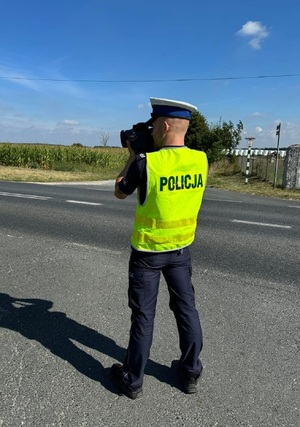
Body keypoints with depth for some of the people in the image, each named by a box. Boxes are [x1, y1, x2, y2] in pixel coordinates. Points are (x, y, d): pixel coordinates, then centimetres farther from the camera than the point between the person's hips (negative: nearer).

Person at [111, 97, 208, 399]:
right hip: (181, 248, 4)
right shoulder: (200, 160, -7)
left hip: (147, 250, -4)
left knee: (143, 315, 9)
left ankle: (132, 380, 27)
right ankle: (191, 374, 33)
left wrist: (132, 156, 7)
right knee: (186, 308, 17)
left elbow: (119, 193, -3)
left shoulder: (145, 162, -21)